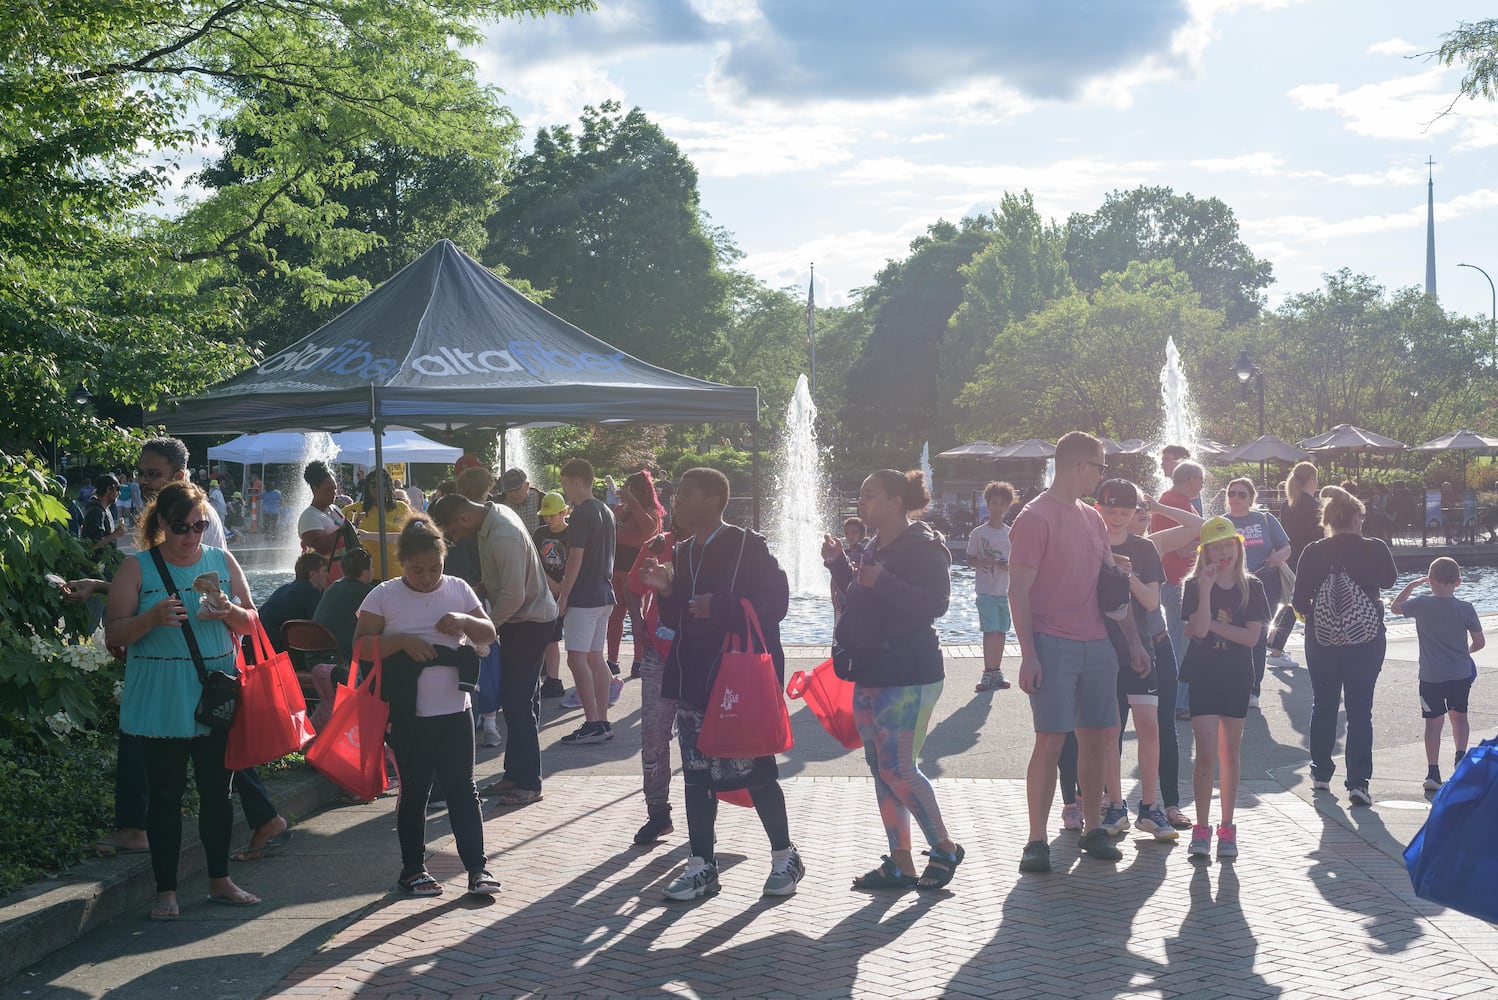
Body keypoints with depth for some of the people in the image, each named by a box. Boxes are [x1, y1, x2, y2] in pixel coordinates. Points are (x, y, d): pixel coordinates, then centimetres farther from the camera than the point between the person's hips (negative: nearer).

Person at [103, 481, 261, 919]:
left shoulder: (222, 562, 7)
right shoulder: (137, 568, -3)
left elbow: (251, 623, 11)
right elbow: (113, 633, -5)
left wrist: (230, 612, -12)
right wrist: (152, 617, -24)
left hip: (216, 697, 3)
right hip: (160, 704, -3)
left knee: (218, 790, 10)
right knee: (165, 794, 1)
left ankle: (219, 880, 24)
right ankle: (166, 890, 10)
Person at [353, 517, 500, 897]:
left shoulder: (458, 590, 6)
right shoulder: (384, 596, -3)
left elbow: (489, 634, 8)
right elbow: (360, 646, -7)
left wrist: (464, 620, -12)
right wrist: (402, 640, -21)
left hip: (455, 709, 2)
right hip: (408, 714, -2)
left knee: (462, 788, 4)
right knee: (413, 791, 8)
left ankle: (477, 866, 8)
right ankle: (413, 869, 19)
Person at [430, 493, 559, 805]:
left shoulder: (503, 538, -28)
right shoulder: (493, 514, 3)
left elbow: (513, 595, -27)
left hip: (530, 621, -10)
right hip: (520, 618, 10)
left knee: (518, 700, -6)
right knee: (514, 698, 14)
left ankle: (528, 784, 1)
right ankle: (515, 774, 22)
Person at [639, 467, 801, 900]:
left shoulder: (747, 546, -8)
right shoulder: (681, 553, 14)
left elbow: (775, 602, -15)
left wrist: (720, 607, -21)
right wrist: (666, 591, -1)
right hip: (694, 681, 7)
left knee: (755, 770, 0)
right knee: (696, 775, 6)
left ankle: (784, 856, 17)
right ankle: (701, 865, 14)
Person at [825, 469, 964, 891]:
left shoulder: (925, 547, -11)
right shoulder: (874, 548, 16)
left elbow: (935, 604, -22)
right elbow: (858, 599, 25)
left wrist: (881, 583, -27)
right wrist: (838, 564, 11)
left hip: (908, 676, -9)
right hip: (870, 674, 9)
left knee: (897, 769, -11)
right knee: (881, 770, 9)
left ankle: (944, 848, 7)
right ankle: (900, 864, 15)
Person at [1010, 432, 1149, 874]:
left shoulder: (1092, 519, 15)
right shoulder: (1035, 518, -8)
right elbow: (1018, 590, -12)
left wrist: (1132, 639, 16)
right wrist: (1029, 655, -17)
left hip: (1097, 646, 7)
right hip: (1053, 646, -7)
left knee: (1098, 738, 9)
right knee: (1050, 741, -7)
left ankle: (1093, 829, 21)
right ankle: (1036, 841, 0)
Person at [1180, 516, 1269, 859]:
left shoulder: (1252, 587, 2)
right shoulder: (1194, 586, -3)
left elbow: (1251, 636, -6)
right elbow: (1199, 631, -16)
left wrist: (1212, 624, -11)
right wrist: (1206, 590, -23)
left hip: (1237, 677, 2)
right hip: (1202, 676, -2)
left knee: (1229, 754, 8)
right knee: (1206, 754, -8)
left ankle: (1227, 828, 17)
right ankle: (1202, 828, 2)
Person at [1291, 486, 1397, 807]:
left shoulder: (1313, 553, -7)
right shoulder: (1374, 549, -8)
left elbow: (1300, 602, -5)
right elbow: (1389, 580, 13)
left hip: (1322, 640, 1)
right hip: (1366, 640, -1)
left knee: (1323, 707, 16)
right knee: (1360, 710, 3)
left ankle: (1321, 773, 26)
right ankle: (1358, 782, -4)